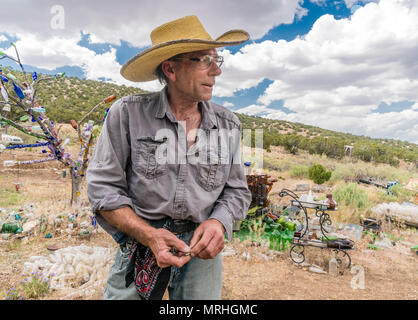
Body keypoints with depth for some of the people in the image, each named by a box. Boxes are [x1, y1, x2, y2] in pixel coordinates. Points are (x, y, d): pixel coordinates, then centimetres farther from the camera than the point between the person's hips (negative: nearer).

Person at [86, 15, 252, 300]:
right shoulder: (127, 113, -9)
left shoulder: (229, 124, 0)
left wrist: (218, 222, -15)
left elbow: (237, 189, 6)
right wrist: (149, 235, -18)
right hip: (140, 242, -2)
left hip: (202, 246, 3)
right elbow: (103, 186, -7)